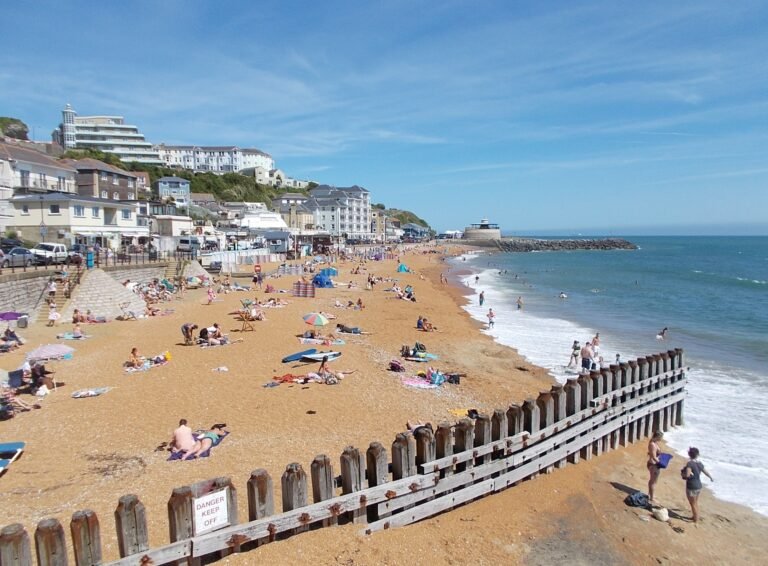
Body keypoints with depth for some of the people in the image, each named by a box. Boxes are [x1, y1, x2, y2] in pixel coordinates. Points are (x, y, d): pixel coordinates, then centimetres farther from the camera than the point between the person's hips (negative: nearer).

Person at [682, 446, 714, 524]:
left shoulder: (690, 463, -23)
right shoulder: (699, 463, 0)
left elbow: (687, 475, -33)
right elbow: (705, 472, 19)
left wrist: (683, 474, -10)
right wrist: (711, 478, 39)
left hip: (691, 487, -8)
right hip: (698, 486, 8)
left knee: (693, 504, 7)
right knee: (695, 503, 24)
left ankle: (696, 520, 16)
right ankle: (695, 517, 38)